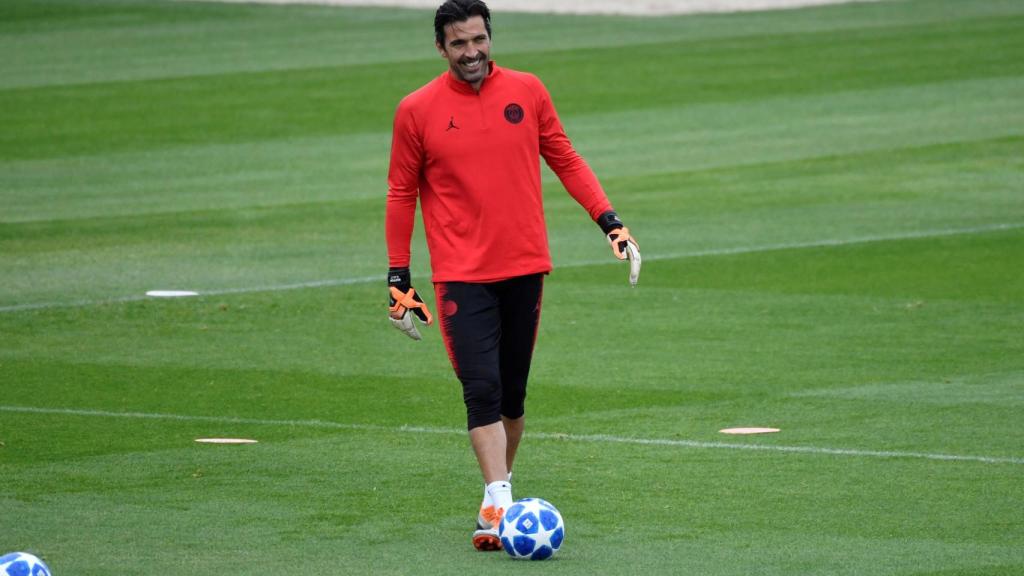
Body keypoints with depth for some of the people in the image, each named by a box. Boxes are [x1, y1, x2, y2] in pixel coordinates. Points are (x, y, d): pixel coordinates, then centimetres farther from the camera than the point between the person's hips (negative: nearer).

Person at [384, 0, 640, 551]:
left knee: (513, 392, 10)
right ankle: (498, 505, -16)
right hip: (461, 274, -3)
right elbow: (401, 194, 5)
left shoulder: (527, 91, 3)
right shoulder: (417, 111, -2)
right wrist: (398, 278, 3)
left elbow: (565, 160, 11)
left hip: (525, 267, 3)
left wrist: (609, 221, 1)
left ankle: (502, 484, 24)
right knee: (482, 390, -13)